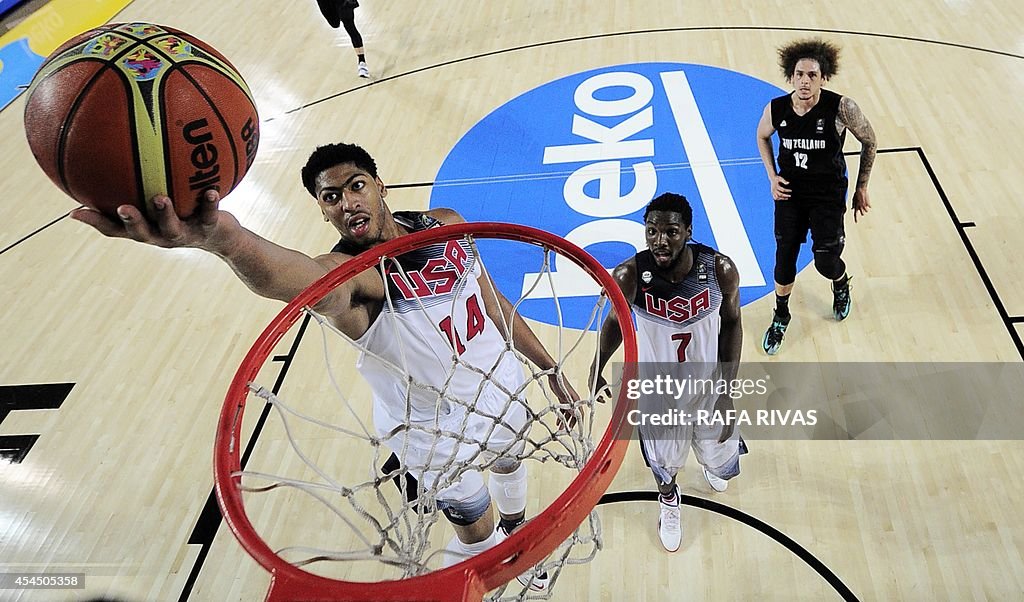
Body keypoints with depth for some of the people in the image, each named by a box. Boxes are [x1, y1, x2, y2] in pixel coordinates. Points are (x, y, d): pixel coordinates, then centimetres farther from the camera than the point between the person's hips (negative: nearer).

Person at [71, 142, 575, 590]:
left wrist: (550, 368, 8)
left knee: (510, 459, 33)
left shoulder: (444, 224, -12)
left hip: (501, 385, 6)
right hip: (436, 431, -6)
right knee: (477, 531, 12)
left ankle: (517, 531, 69)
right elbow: (299, 277, -57)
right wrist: (222, 238, -79)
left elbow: (493, 303, 2)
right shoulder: (346, 275, -31)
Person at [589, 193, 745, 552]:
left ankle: (715, 462, 61)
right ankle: (669, 500, 59)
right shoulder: (629, 276, -28)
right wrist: (596, 370, 3)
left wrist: (727, 392, -10)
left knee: (722, 464, 20)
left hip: (708, 383, 1)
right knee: (663, 461, 20)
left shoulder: (720, 270, -26)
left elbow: (731, 323, -8)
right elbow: (616, 321, -7)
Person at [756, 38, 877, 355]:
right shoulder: (776, 109, -13)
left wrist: (861, 187, 1)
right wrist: (772, 177, 0)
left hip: (828, 194, -2)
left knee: (826, 262, -1)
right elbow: (762, 137, 10)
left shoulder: (841, 108, -21)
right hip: (789, 191, 2)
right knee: (784, 257, 6)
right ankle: (781, 317, 30)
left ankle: (841, 285, 39)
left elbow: (869, 141, -4)